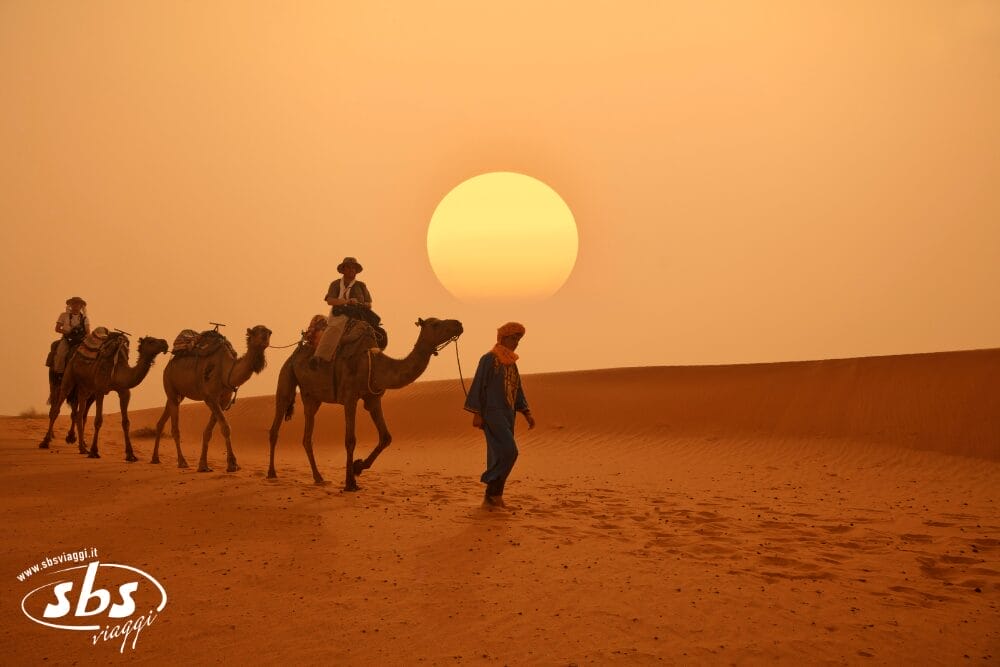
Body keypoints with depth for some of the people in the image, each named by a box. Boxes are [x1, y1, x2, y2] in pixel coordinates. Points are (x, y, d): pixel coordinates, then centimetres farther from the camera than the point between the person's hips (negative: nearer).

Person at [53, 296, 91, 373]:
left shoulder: (84, 318, 11)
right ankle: (58, 372, -19)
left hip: (81, 340, 1)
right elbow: (57, 329, 5)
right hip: (67, 339, -1)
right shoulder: (64, 315, 8)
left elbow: (88, 332, 7)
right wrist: (68, 332, -11)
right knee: (61, 354, -26)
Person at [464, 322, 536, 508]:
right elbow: (478, 385, -11)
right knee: (508, 452, -17)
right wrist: (476, 414, -16)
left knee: (499, 456, 5)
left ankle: (490, 498, 10)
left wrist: (527, 414, 11)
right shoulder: (488, 359, -9)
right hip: (492, 413, -8)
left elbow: (517, 391, 19)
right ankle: (495, 493, -6)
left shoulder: (511, 363, 16)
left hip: (507, 415, 8)